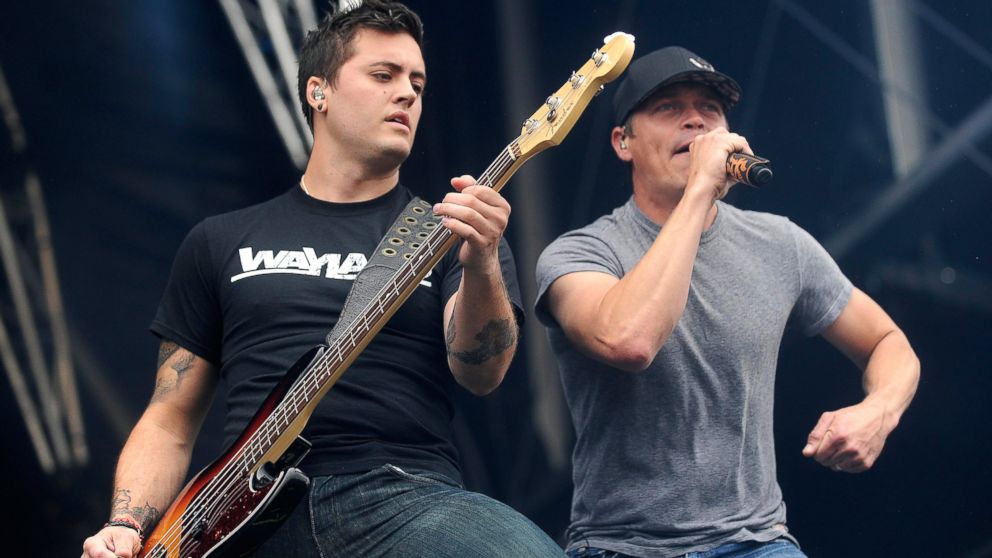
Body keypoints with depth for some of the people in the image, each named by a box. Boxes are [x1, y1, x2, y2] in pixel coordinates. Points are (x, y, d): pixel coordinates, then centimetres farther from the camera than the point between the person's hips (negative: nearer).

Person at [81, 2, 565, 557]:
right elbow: (172, 420, 19)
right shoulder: (220, 243, 19)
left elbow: (480, 372, -4)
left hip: (406, 499, -2)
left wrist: (481, 266, -24)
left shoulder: (450, 233, 15)